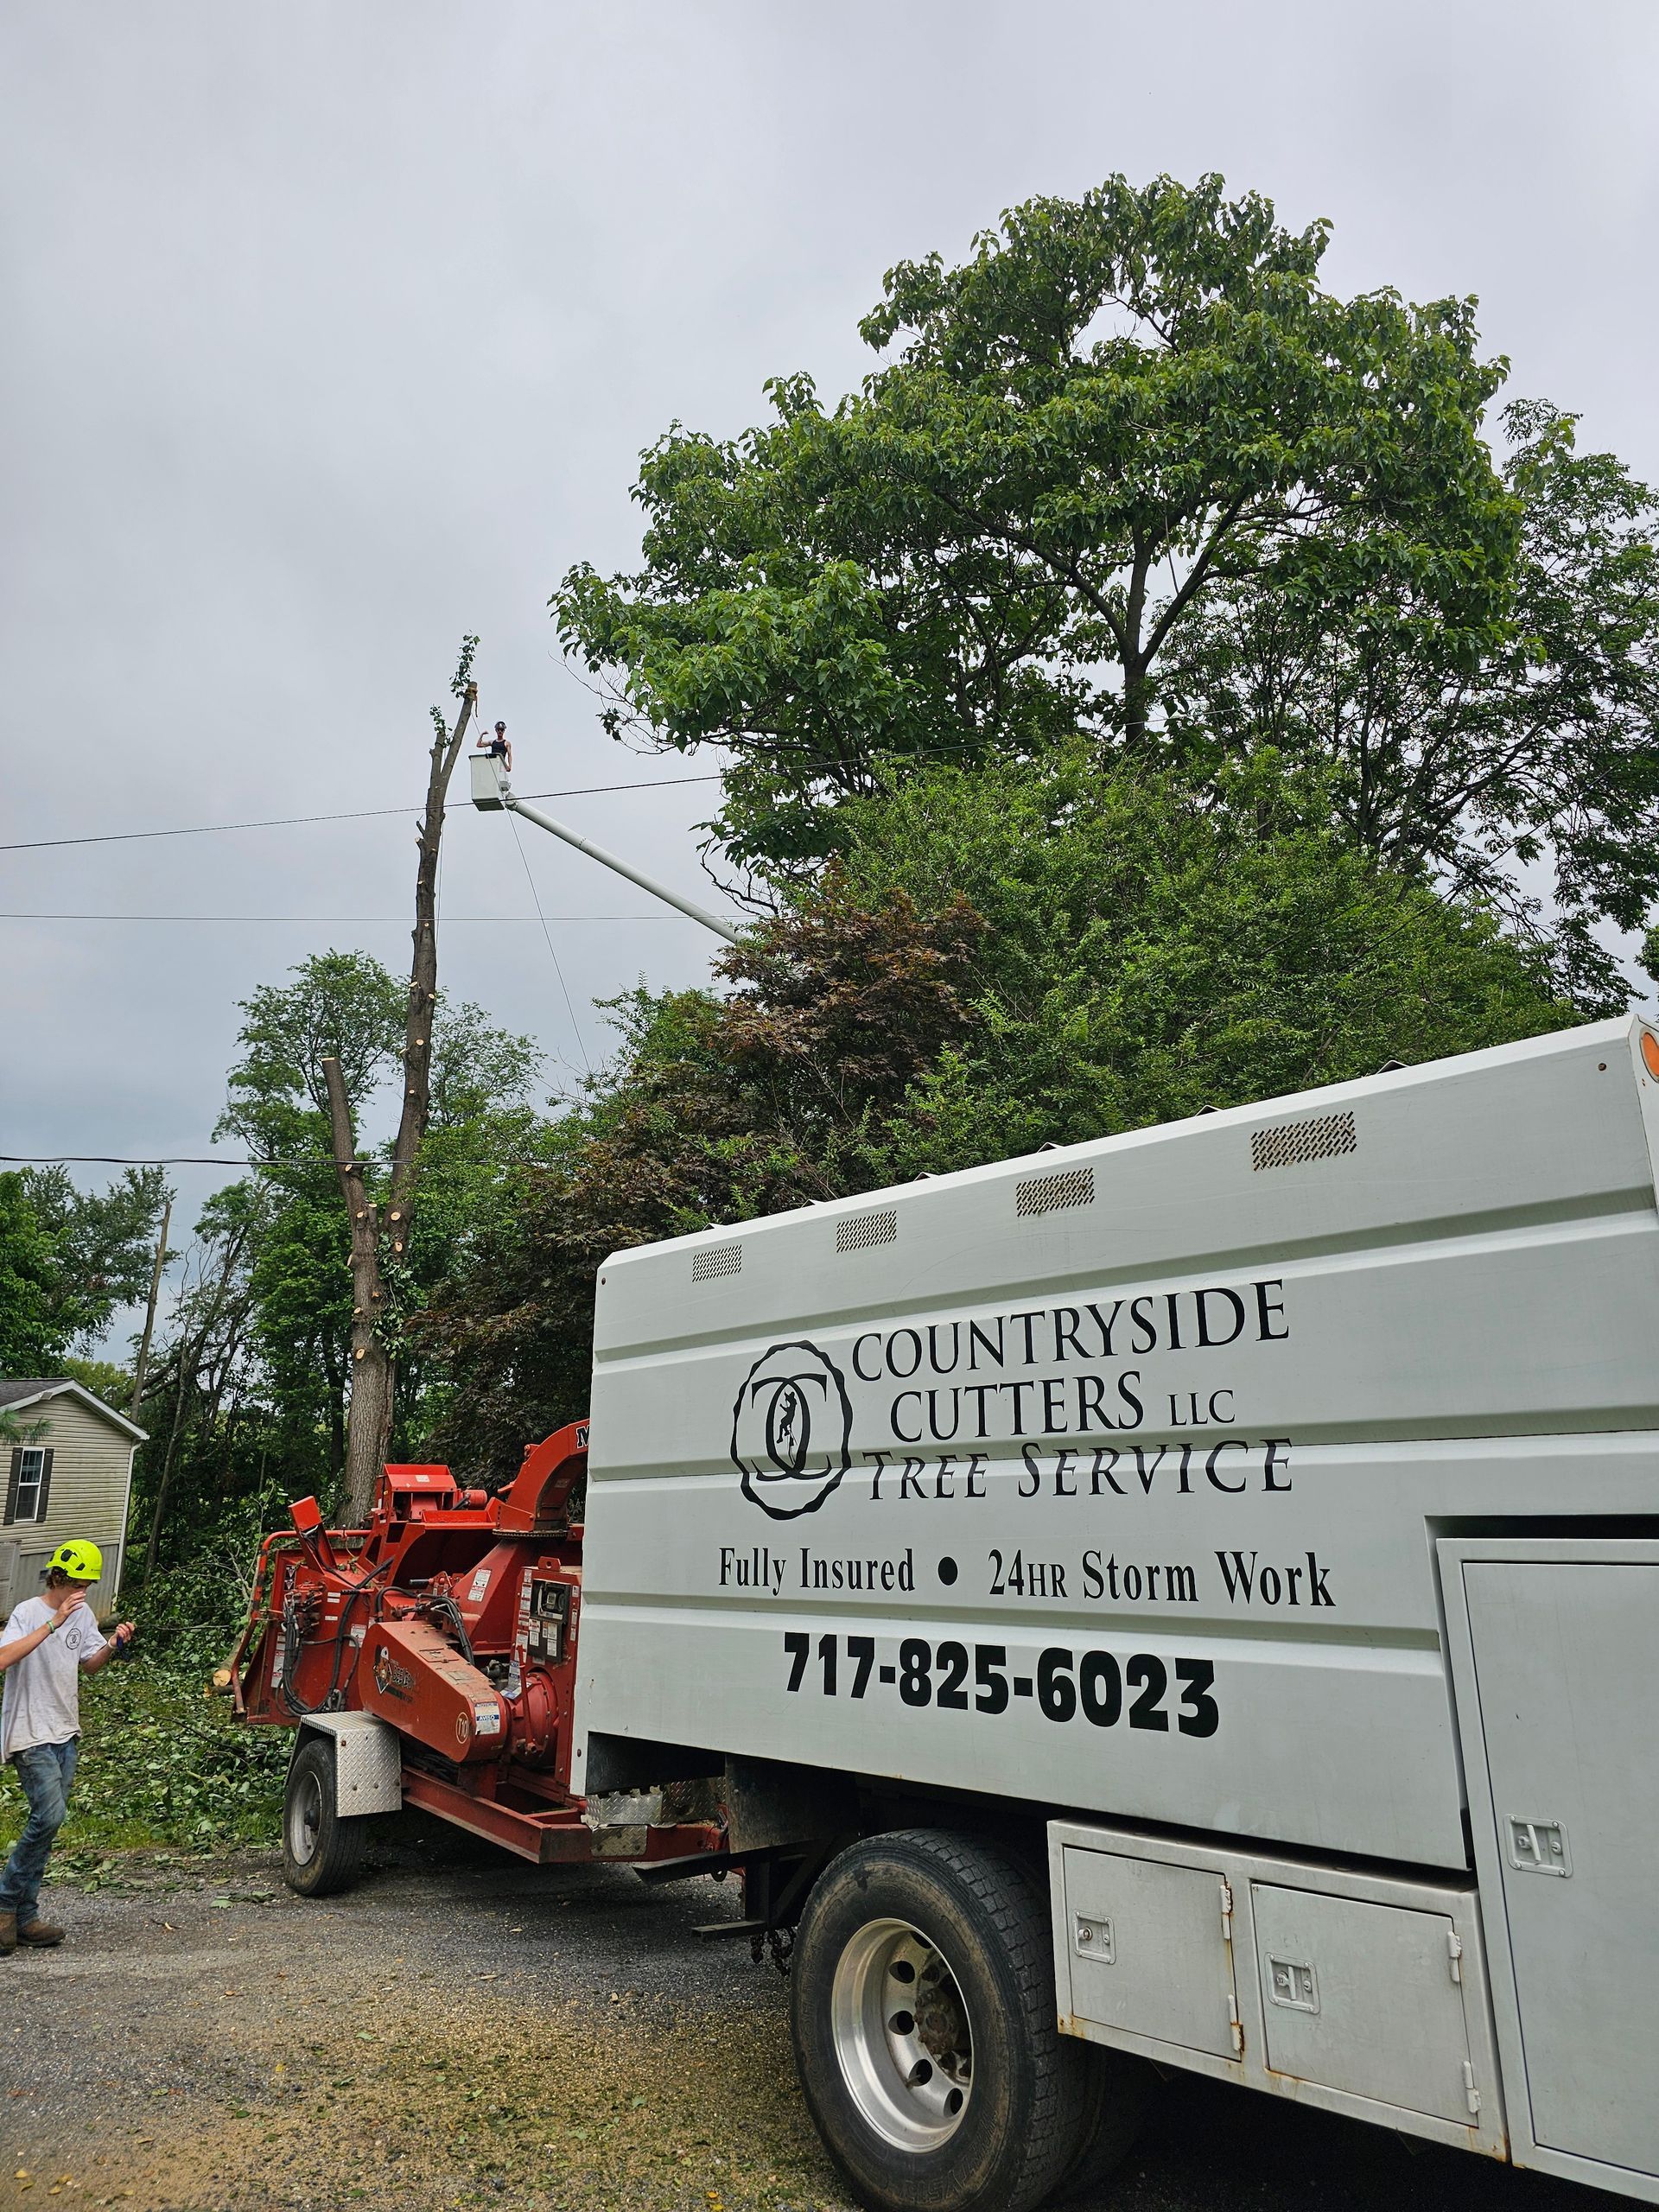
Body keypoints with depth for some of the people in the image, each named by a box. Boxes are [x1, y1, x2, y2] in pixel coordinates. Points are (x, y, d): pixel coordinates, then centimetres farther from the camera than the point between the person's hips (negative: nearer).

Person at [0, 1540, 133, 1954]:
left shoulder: (82, 1613, 8)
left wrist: (113, 1644, -3)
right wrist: (54, 1622, -34)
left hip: (65, 1734, 7)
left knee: (46, 1823, 8)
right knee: (50, 1815, -17)